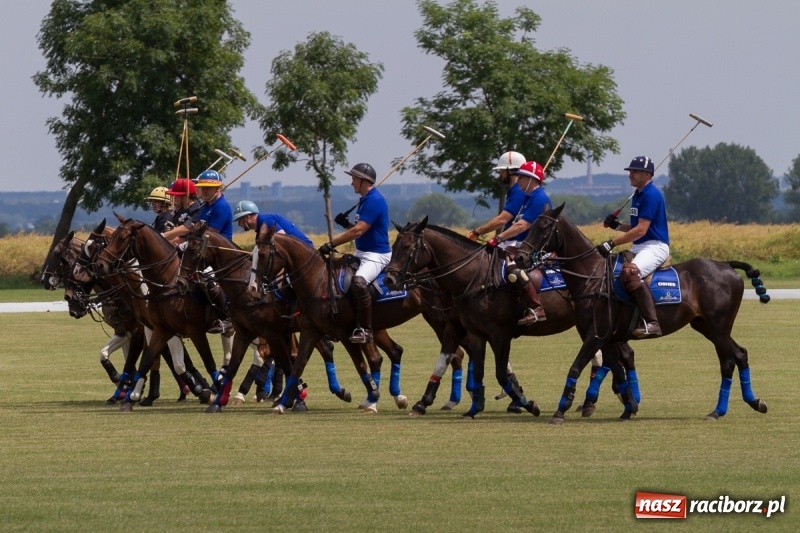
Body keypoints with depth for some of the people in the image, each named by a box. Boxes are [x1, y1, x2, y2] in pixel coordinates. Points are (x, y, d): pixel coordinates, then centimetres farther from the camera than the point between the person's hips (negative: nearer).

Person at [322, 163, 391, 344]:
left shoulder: (374, 200, -17)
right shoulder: (365, 200, 15)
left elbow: (359, 231, -23)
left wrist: (331, 244, -21)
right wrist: (346, 224, 2)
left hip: (376, 255, -11)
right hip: (362, 253, 11)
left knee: (358, 282, -34)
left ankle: (365, 330, -30)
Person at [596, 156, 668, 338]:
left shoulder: (651, 195, -13)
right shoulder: (638, 195, 17)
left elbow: (641, 230, -19)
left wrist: (611, 243, -20)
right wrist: (617, 225, 6)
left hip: (655, 247, -11)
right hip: (639, 247, 11)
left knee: (630, 272, -36)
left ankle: (651, 323, -41)